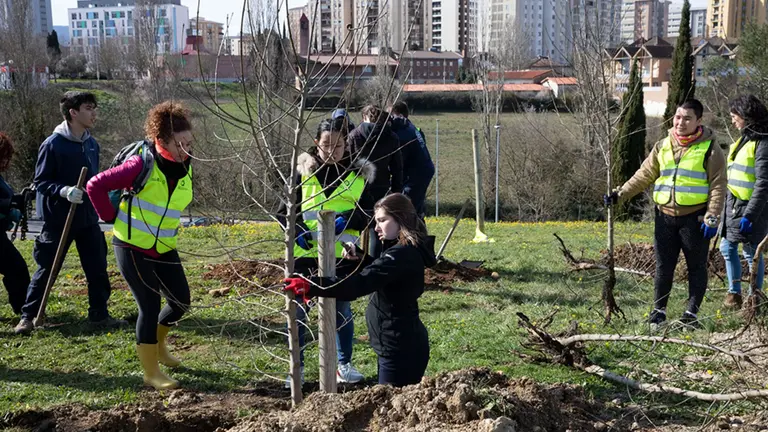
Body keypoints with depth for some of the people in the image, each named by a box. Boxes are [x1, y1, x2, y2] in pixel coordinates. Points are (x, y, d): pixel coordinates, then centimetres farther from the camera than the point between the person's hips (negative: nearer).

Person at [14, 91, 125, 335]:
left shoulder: (92, 144, 5)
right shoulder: (53, 144, -14)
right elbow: (40, 182, -12)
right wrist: (64, 191, -27)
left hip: (88, 218, 5)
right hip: (58, 220, -5)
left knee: (98, 269, 6)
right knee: (46, 270, 6)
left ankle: (99, 314, 19)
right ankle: (27, 316, 21)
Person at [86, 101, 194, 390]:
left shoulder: (186, 168, 0)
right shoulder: (141, 165, -20)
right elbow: (96, 186, -17)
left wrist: (168, 223, 11)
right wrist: (113, 218, -12)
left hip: (164, 249, 7)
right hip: (132, 247, -6)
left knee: (181, 301, 10)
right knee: (150, 307, -5)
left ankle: (157, 343, 38)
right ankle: (151, 372, 9)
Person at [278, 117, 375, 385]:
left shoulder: (358, 174, 2)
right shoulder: (302, 172, 1)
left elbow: (368, 213, 3)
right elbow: (283, 209, 4)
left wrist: (347, 219, -16)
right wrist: (296, 229, -14)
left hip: (342, 255, 0)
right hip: (305, 253, 0)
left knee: (342, 310, 12)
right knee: (298, 310, 5)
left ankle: (344, 365, 27)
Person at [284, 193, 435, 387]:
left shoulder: (402, 254, -23)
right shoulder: (406, 251, 9)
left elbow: (359, 284, -33)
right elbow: (378, 274, 25)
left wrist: (311, 287, -36)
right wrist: (361, 257, 6)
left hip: (400, 349, -10)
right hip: (403, 344, 10)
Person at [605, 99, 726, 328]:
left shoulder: (709, 148, -5)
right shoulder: (662, 146, 8)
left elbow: (718, 186, -7)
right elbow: (644, 176, 10)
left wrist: (712, 218, -13)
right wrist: (620, 194, 1)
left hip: (694, 218, -3)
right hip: (665, 217, 4)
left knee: (696, 267, 7)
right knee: (664, 267, 8)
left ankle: (692, 313, 16)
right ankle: (658, 311, 17)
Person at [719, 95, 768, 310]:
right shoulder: (745, 139, 11)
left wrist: (749, 215, -23)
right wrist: (725, 206, 20)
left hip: (750, 208, -9)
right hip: (733, 205, 9)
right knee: (727, 247, 14)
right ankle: (734, 292, 26)